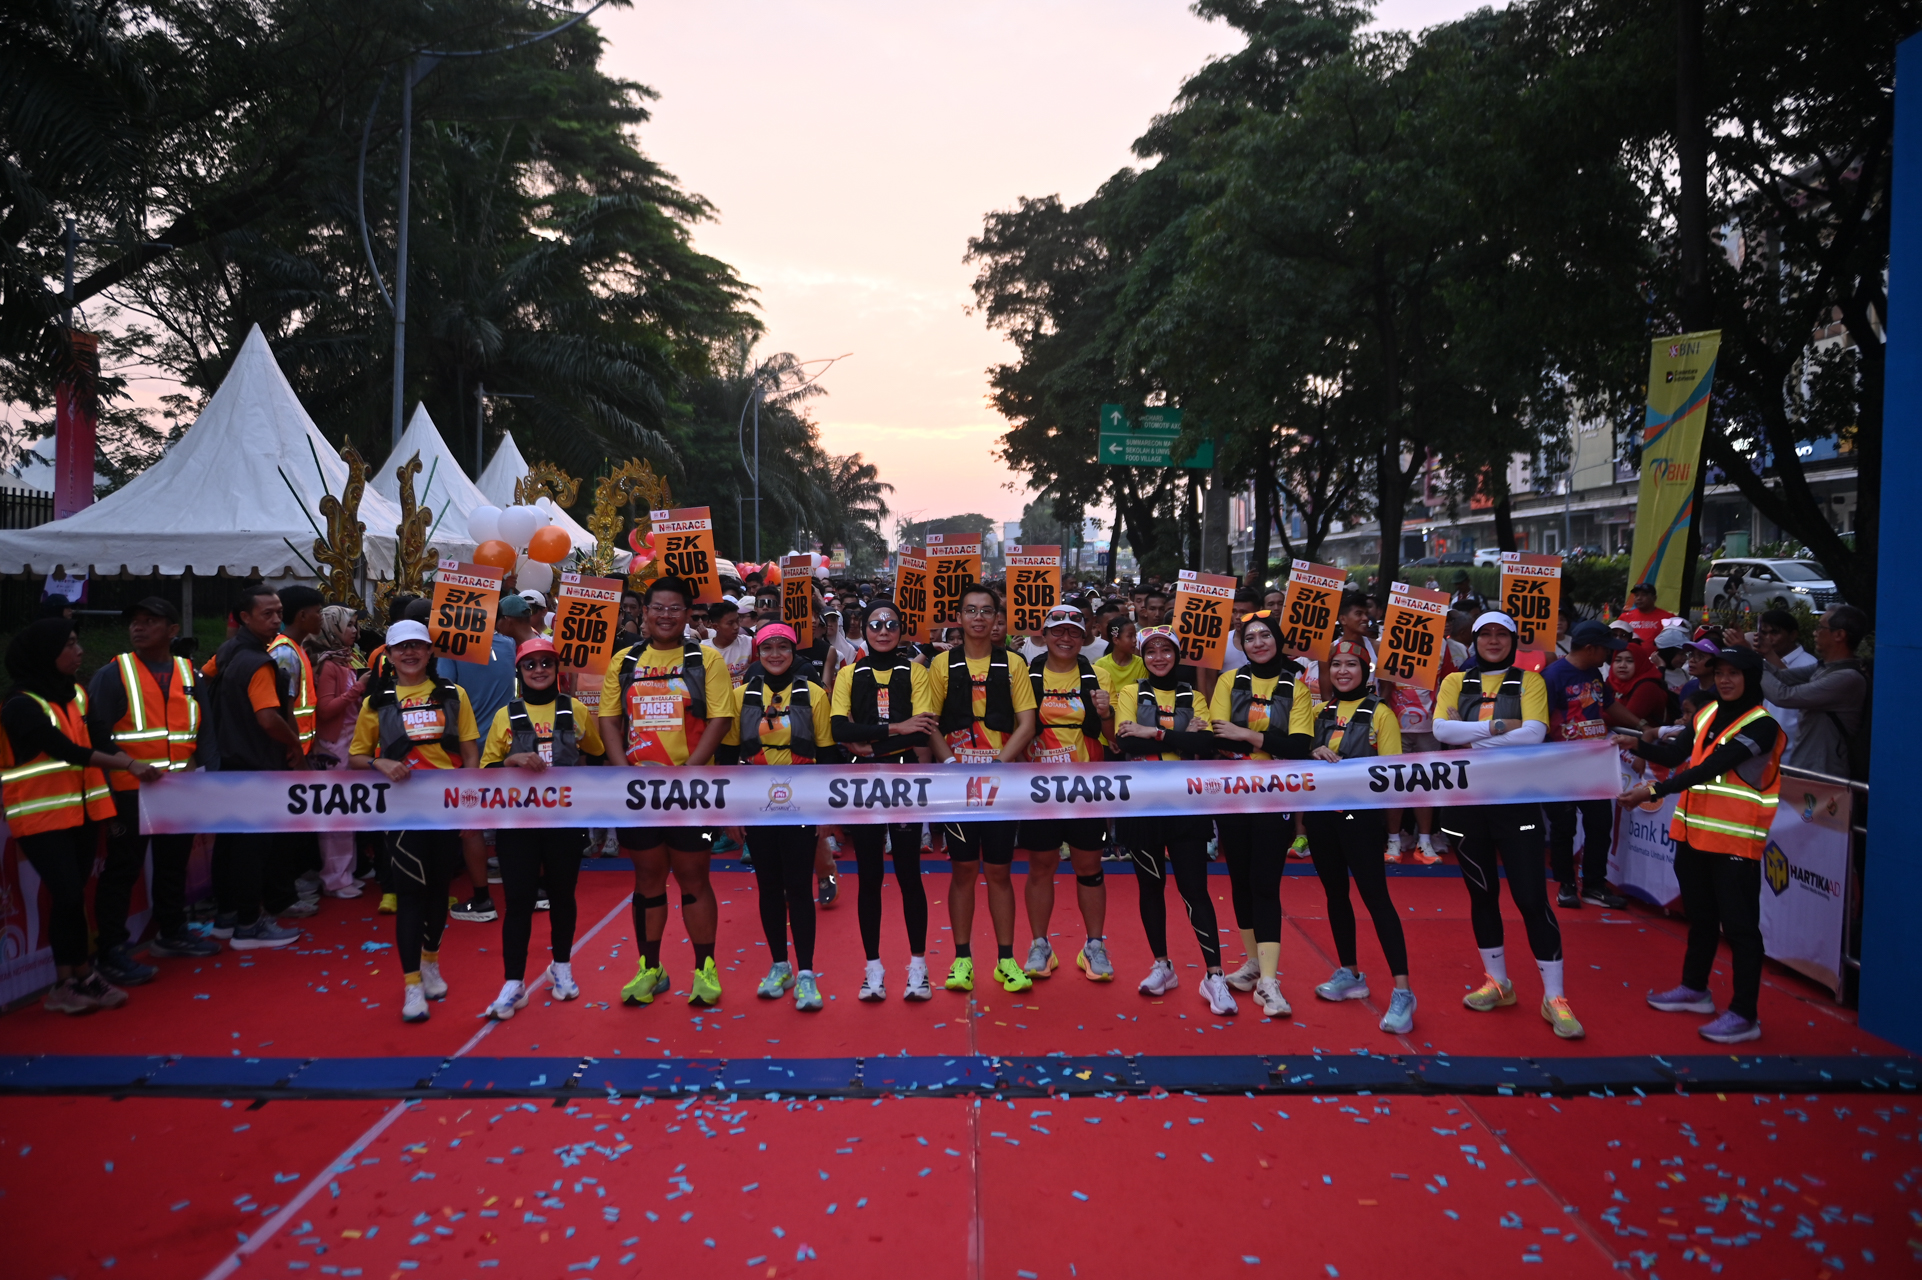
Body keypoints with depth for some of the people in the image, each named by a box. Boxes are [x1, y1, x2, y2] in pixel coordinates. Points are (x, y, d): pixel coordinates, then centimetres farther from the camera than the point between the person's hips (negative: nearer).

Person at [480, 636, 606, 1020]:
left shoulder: (575, 711, 4)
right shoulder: (506, 715, 3)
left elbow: (599, 755, 17)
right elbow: (486, 770, 2)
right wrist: (513, 761, -15)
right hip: (518, 819, -1)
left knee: (562, 894, 11)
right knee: (518, 899, -3)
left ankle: (561, 969, 29)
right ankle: (513, 985, 3)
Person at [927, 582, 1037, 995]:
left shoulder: (1013, 664, 2)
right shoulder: (942, 664, 2)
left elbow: (1026, 724, -2)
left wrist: (998, 763, -13)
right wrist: (951, 764, -13)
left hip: (1002, 781, 0)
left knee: (999, 871, 5)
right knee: (963, 870, 5)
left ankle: (1006, 960, 15)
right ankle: (962, 959, 15)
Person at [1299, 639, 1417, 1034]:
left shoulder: (1379, 713, -2)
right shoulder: (1319, 711, 11)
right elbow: (1295, 745, -1)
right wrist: (1314, 752, -21)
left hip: (1361, 814, -5)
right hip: (1321, 813, 5)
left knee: (1375, 896, -8)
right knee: (1335, 893, 13)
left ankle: (1402, 991, -6)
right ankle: (1350, 975, 27)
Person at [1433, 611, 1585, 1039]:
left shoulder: (1529, 682, 2)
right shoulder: (1455, 682, 7)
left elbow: (1534, 733, -14)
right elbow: (1441, 729, -9)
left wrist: (1473, 741, -16)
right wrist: (1497, 726, -16)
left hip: (1515, 799, -2)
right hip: (1468, 800, 3)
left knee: (1532, 896, -5)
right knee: (1482, 893, 12)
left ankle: (1554, 996, 4)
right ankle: (1498, 982, 27)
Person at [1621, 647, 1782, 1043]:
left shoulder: (1761, 725, -14)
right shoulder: (1708, 714, 8)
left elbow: (1710, 768, -23)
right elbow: (1676, 755, 6)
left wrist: (1654, 791, -28)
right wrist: (1637, 745, -11)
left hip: (1735, 839, -7)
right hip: (1695, 832, 7)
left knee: (1739, 924, -1)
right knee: (1700, 915, 20)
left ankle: (1744, 1015, 7)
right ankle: (1695, 989, 35)